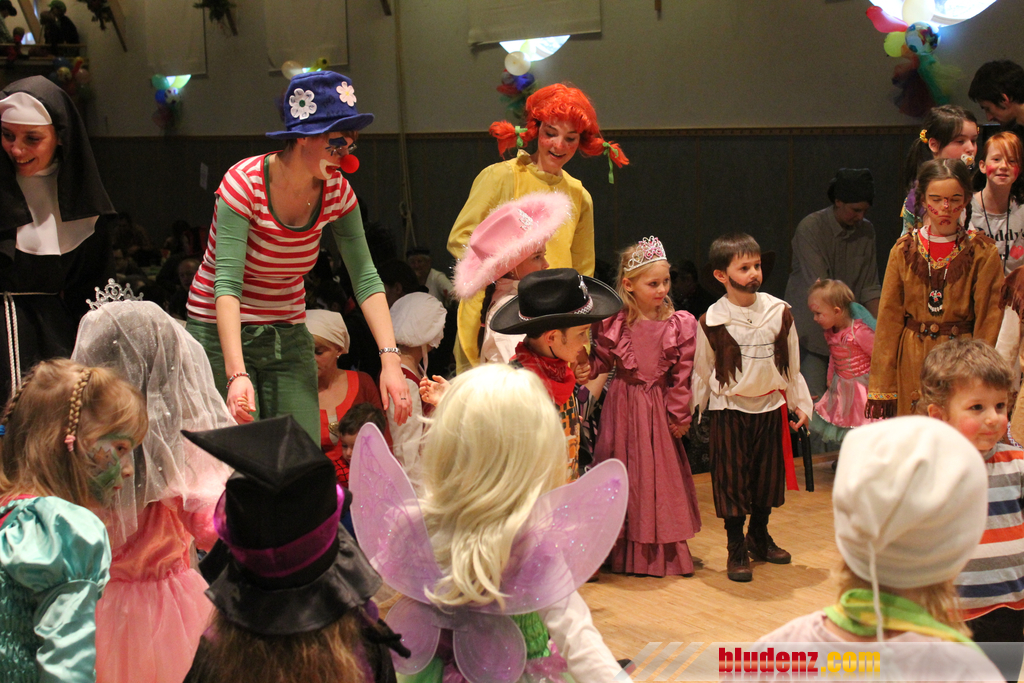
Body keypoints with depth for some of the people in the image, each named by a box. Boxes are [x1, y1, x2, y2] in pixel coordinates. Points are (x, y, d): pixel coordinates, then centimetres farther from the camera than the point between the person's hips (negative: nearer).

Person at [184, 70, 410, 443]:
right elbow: (227, 283, -29)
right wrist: (237, 374, -42)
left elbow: (365, 276, -9)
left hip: (289, 335, 5)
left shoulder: (336, 189, -6)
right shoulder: (244, 183, -21)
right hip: (222, 331, -5)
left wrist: (390, 359, -22)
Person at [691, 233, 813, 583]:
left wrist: (801, 404, 11)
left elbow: (791, 363, 9)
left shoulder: (779, 311, 0)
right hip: (729, 409, -3)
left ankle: (760, 538, 34)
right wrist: (690, 414, 4)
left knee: (767, 475, 14)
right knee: (732, 479, 0)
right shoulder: (712, 320, -8)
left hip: (770, 406, 3)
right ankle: (737, 550, 13)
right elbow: (702, 371, 2)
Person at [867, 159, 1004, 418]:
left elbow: (988, 322, -2)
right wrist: (881, 386, 1)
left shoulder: (983, 253, -2)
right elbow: (889, 319, 4)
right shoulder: (904, 250, 4)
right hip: (912, 363, 2)